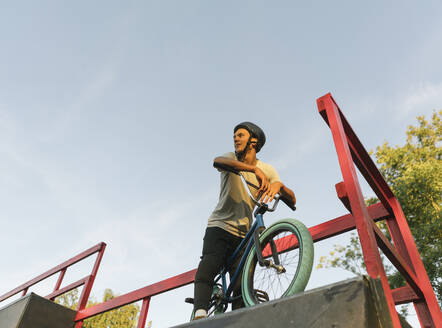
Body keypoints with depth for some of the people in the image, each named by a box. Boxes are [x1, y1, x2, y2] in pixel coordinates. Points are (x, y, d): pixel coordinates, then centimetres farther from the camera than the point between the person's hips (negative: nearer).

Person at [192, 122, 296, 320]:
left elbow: (292, 200, -6)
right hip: (219, 226, -2)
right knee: (208, 266, -25)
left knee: (241, 286, -4)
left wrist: (278, 185, -29)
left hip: (243, 234, 2)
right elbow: (217, 161, -28)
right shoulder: (231, 158, -1)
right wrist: (254, 169, -40)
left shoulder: (267, 170, 4)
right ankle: (200, 314, -30)